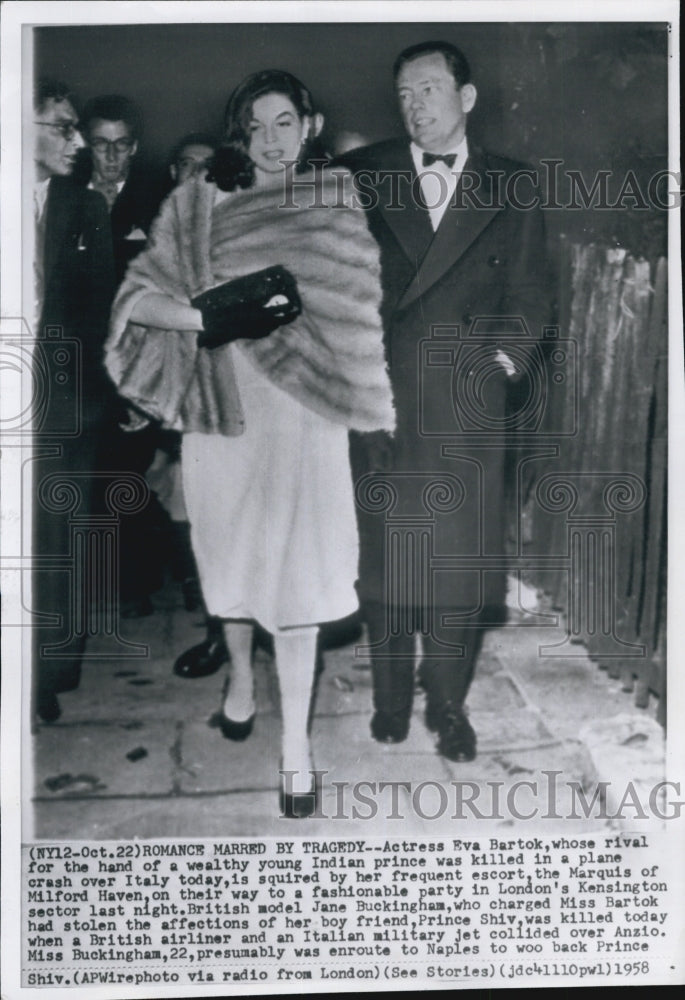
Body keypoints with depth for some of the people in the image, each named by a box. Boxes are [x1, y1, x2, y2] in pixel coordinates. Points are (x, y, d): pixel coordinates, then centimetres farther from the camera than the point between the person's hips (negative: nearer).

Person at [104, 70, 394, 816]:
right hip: (224, 406, 1)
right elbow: (137, 298, -5)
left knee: (296, 568, -1)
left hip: (301, 411, -1)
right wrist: (206, 316, -21)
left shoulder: (334, 203, 3)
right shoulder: (199, 204, 0)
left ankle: (295, 742, 8)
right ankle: (240, 676, 42)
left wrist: (373, 406, 1)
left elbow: (352, 312, 7)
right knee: (230, 553, 15)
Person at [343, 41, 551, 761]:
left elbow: (529, 295, 12)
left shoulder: (510, 189, 11)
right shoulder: (361, 177, 9)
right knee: (383, 556, 5)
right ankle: (390, 699, 22)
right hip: (380, 402, 0)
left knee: (463, 561, 2)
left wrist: (502, 361, -1)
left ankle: (448, 704, 19)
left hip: (468, 410, 0)